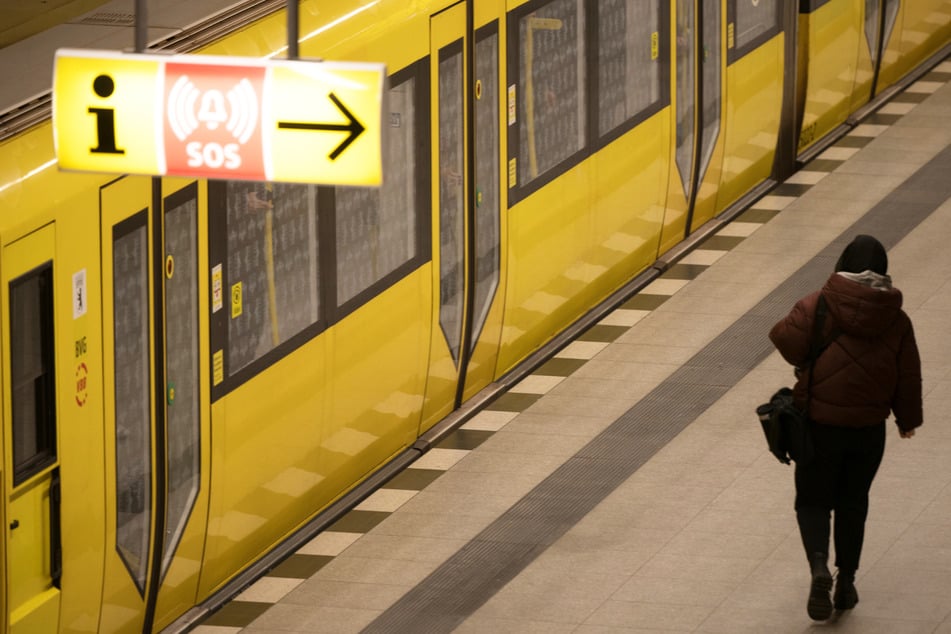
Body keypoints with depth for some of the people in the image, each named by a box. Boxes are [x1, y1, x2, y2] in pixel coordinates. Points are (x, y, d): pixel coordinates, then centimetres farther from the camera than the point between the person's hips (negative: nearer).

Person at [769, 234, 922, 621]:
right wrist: (908, 419, 17)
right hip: (869, 428, 2)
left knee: (813, 500, 7)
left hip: (819, 424, -2)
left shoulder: (819, 306, -13)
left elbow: (788, 342, -17)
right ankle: (846, 581, 20)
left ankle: (819, 566, -18)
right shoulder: (896, 319, -3)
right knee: (853, 502, 18)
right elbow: (908, 377, 3)